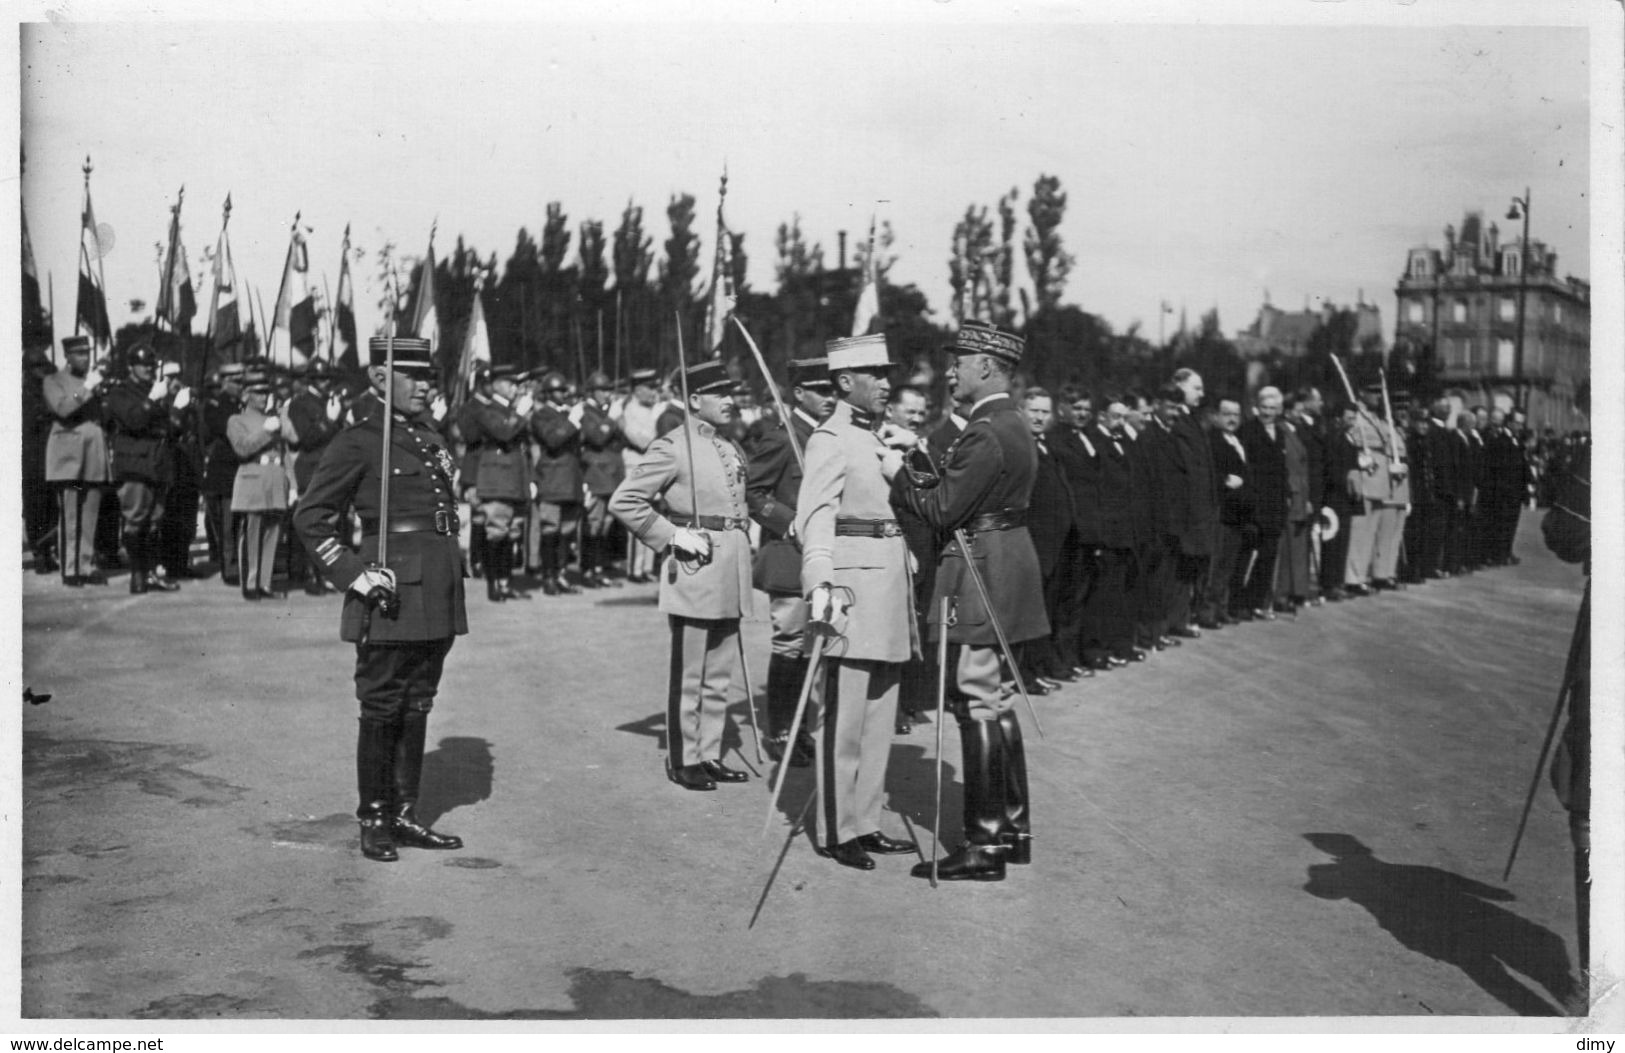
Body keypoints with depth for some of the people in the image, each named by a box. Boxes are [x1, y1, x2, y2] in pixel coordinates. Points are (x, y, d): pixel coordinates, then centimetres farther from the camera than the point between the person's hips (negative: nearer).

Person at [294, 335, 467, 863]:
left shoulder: (430, 440, 15)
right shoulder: (358, 443, -6)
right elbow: (310, 516, -9)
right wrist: (353, 573, -15)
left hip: (437, 592, 7)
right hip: (392, 591, -7)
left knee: (418, 705, 12)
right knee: (382, 706, 1)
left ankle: (405, 816, 21)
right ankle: (374, 821, 12)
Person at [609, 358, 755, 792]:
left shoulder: (732, 450, 15)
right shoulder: (673, 447, -8)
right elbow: (623, 501, -11)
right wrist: (672, 535, -13)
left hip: (730, 577, 7)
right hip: (695, 573, -7)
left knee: (721, 675, 12)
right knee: (688, 675, 1)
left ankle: (709, 755, 21)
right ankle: (683, 760, 11)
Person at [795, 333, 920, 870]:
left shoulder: (884, 437, 16)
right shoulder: (830, 439, -9)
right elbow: (815, 515, -22)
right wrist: (820, 583, -33)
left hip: (889, 580, 9)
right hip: (854, 581, -9)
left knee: (879, 714, 12)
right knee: (843, 717, -3)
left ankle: (865, 822, 21)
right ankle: (836, 831, 6)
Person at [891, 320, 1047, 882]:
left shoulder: (986, 433, -19)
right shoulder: (1013, 424, 14)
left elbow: (943, 509, -17)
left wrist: (897, 477, -4)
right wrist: (918, 476, 5)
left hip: (979, 575, -10)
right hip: (1005, 565, 10)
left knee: (976, 702, -6)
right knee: (996, 701, 17)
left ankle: (984, 844, -1)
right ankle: (1013, 829, 25)